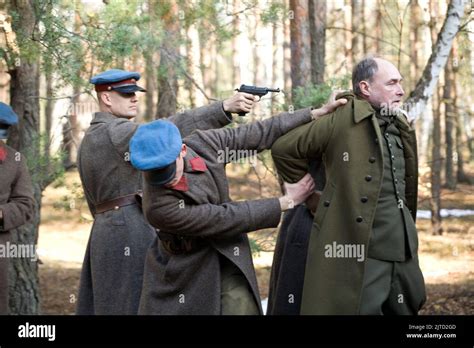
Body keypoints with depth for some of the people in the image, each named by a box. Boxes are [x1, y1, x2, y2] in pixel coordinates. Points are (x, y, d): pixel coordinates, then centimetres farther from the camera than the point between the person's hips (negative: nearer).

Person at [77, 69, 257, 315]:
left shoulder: (89, 142, 18)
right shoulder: (115, 132, -12)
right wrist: (224, 108, -32)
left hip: (106, 233, 10)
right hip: (131, 233, -10)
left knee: (102, 306, 11)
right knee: (135, 306, -7)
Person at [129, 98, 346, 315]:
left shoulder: (203, 143, -18)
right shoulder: (158, 207, -30)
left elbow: (259, 133, -4)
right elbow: (225, 218, -24)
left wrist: (317, 113, -2)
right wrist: (287, 202, -15)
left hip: (230, 263, 4)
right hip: (183, 272, -4)